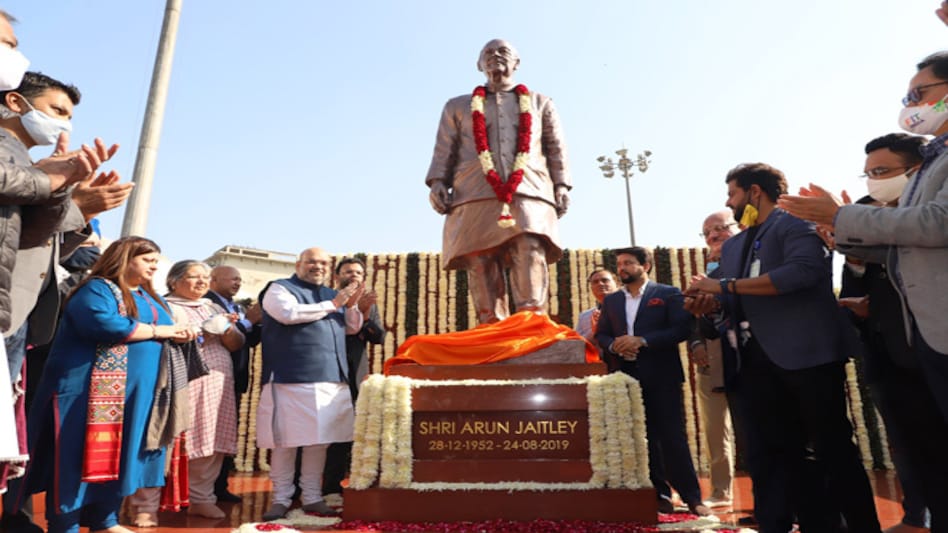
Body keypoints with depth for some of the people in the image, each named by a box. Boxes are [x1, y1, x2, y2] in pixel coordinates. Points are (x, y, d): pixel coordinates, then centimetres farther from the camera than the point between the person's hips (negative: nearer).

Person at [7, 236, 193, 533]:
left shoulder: (150, 297, 19)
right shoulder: (97, 288, -7)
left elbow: (167, 332, 18)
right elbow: (105, 325, -25)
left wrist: (181, 333, -6)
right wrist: (158, 331, -15)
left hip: (137, 390, 8)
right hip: (92, 389, -8)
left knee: (119, 452, 12)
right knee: (81, 453, -3)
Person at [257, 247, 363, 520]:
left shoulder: (332, 294, 21)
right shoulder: (279, 289, 2)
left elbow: (352, 328, 22)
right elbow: (290, 313, -18)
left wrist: (351, 305, 3)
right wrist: (332, 304, -11)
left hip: (331, 378, 6)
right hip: (291, 378, -6)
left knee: (319, 439, 9)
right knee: (286, 440, 0)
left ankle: (312, 497, 19)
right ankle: (281, 498, 14)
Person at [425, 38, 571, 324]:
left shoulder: (540, 103, 29)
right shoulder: (458, 106, 29)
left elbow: (557, 149, 20)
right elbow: (444, 150, 18)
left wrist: (561, 186, 5)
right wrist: (438, 182, 0)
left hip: (529, 192, 0)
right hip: (475, 195, 1)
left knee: (531, 256, -21)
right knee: (481, 266, -10)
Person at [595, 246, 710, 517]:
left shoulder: (668, 294, 1)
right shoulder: (611, 300, 14)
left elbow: (681, 329, -10)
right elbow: (601, 334, 11)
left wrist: (642, 340, -19)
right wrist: (614, 345, -11)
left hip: (661, 376, -4)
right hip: (626, 377, 4)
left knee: (672, 436, -1)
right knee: (643, 437, 8)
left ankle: (691, 496, 10)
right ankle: (660, 493, 18)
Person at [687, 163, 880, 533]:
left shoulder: (796, 224, -3)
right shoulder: (732, 246, 20)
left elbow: (802, 271, -22)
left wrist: (726, 285, -20)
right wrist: (708, 303, -3)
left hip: (806, 353, -7)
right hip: (757, 360, 8)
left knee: (833, 449, 3)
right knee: (773, 453, 10)